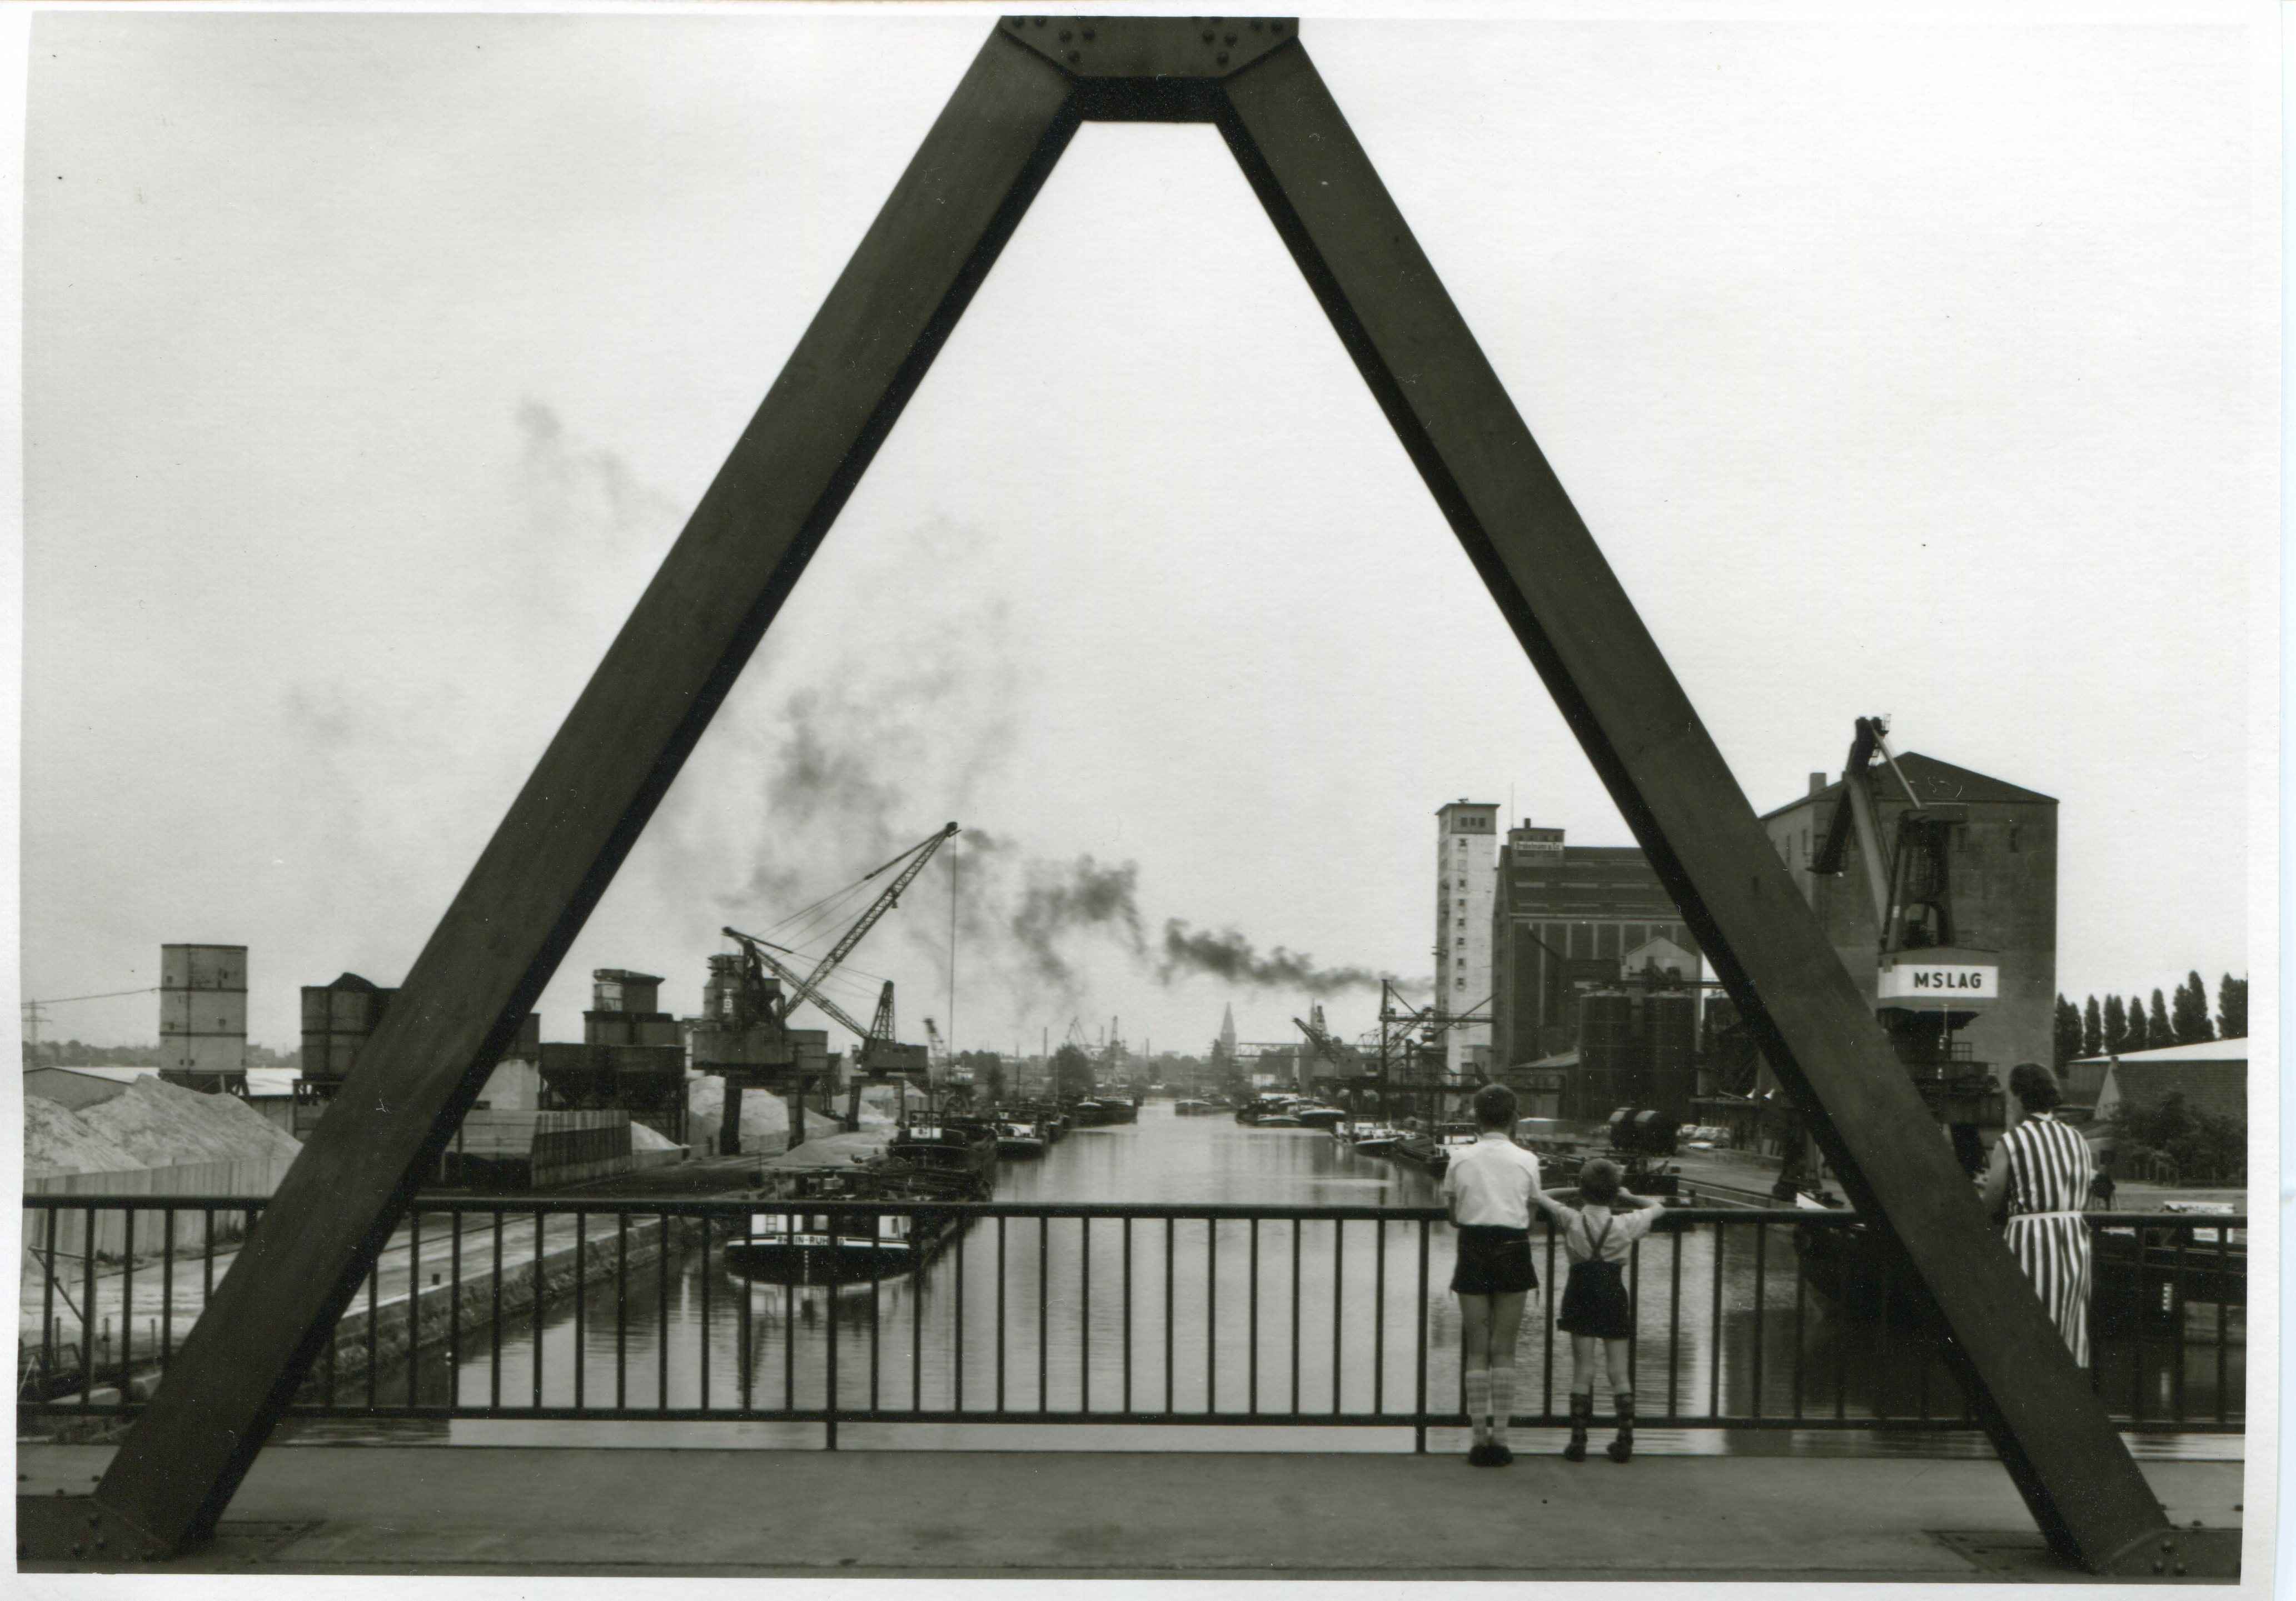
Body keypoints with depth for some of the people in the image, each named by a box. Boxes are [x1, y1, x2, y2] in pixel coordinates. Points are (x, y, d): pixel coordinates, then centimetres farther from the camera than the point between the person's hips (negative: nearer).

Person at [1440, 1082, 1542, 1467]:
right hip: (1512, 1252, 0)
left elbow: (1452, 1215, 5)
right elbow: (1530, 1215, 3)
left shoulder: (1460, 1159, -1)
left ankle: (1480, 1438, 6)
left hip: (1473, 1252, 0)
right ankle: (1500, 1438, 6)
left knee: (1477, 1349, 6)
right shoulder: (1526, 1161, -3)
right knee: (1504, 1350, 6)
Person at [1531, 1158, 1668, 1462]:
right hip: (1615, 1300, 0)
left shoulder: (1571, 1220, -9)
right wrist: (1629, 1197, 18)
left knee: (1582, 1372, 5)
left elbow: (1536, 1196, 3)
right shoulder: (1626, 1225, -8)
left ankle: (1578, 1441, 4)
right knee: (1618, 1373, 8)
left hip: (1581, 1300, 0)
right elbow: (1657, 1208, 9)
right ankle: (1625, 1440, 8)